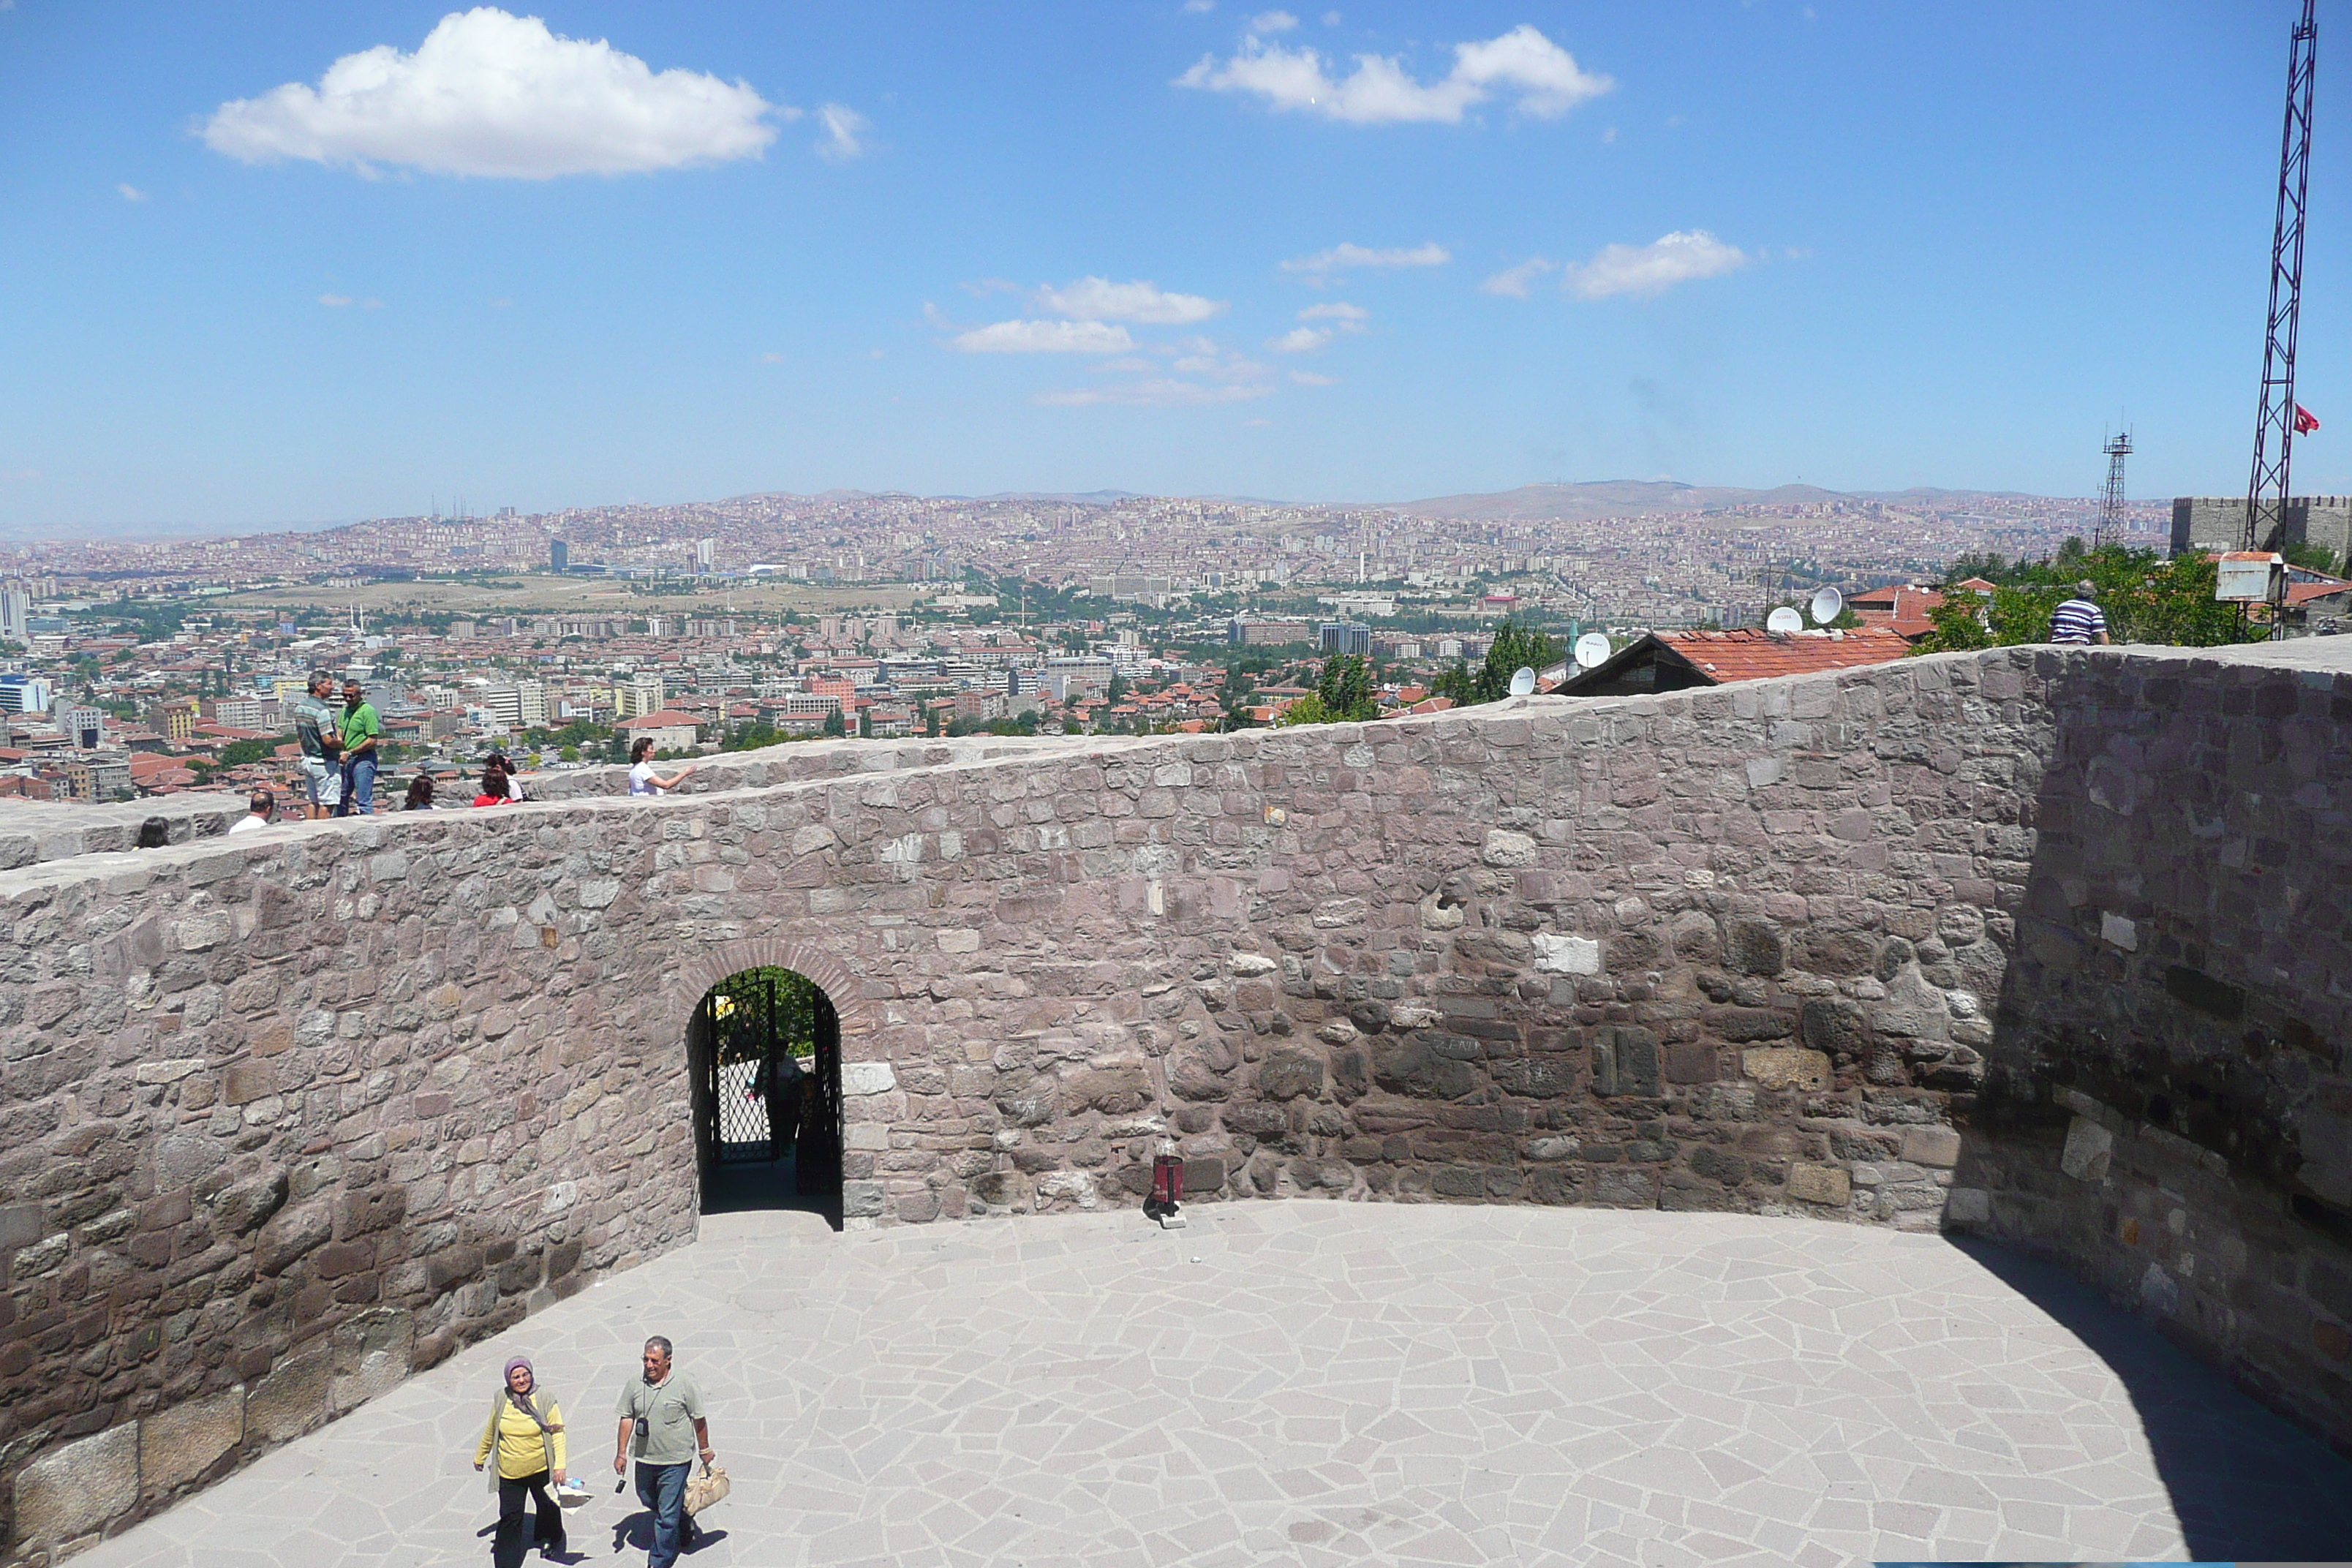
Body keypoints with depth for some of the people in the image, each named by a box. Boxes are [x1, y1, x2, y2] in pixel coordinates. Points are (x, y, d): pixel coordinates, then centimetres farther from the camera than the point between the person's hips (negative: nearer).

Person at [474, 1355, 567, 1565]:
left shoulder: (545, 1400, -14)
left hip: (541, 1469, -1)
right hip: (509, 1473, 1)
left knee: (547, 1508, 20)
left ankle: (552, 1540, 48)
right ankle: (506, 1561, 7)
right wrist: (480, 1456, 20)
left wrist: (560, 1465, -20)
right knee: (510, 1517, -4)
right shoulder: (501, 1400, -6)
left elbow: (557, 1433, -12)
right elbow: (490, 1431, 10)